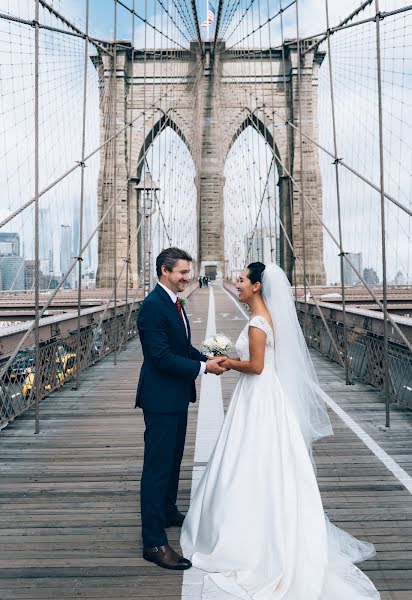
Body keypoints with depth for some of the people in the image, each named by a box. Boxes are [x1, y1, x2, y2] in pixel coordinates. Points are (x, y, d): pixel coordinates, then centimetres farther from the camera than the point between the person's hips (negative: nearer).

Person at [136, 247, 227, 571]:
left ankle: (168, 512, 43)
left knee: (173, 459, 23)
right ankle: (154, 542, 8)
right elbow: (162, 357, -25)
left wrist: (208, 358, 0)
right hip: (161, 398, -10)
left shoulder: (175, 302, 11)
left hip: (177, 397, 10)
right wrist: (203, 367, -19)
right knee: (158, 465, -2)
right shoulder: (153, 306, -20)